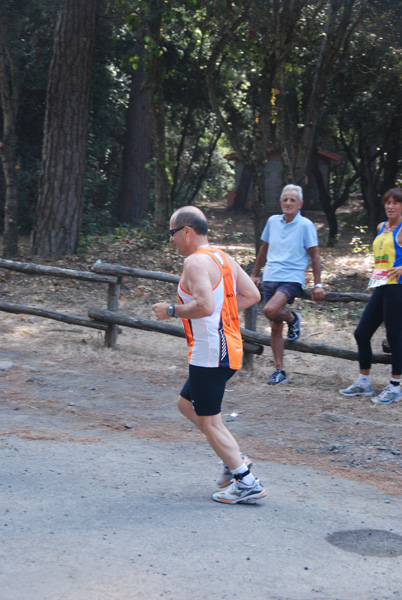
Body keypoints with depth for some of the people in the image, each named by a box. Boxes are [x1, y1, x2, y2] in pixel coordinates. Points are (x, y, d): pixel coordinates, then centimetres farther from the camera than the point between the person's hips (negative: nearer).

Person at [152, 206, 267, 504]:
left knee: (209, 421, 0)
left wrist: (171, 310, -15)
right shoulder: (223, 258, 12)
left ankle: (247, 484, 4)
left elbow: (205, 306, -29)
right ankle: (236, 458, 22)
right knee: (186, 404, 24)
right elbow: (252, 295, 15)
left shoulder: (196, 261, -16)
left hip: (209, 353, -10)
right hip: (230, 348, 10)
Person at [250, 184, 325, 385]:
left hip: (292, 279, -5)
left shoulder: (305, 225, -4)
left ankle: (293, 318, 3)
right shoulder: (273, 221, 9)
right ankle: (279, 371, 13)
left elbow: (315, 256, -2)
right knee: (275, 328, 5)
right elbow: (264, 249, 21)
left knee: (270, 310, -30)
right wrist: (254, 274, 24)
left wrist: (318, 285, -7)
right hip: (270, 278, 5)